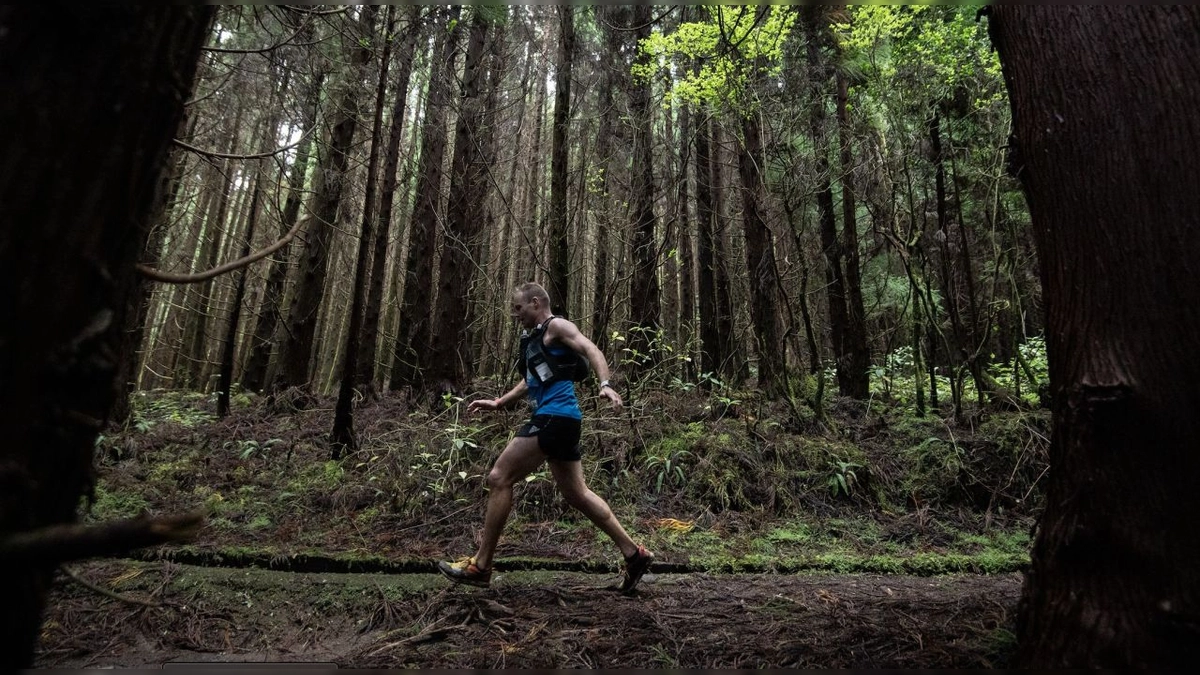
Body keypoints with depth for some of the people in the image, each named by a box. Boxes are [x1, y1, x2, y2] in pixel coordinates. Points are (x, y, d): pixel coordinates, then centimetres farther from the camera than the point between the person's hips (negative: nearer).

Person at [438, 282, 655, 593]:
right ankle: (634, 554, 16)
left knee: (499, 478, -6)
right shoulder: (535, 339, 24)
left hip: (555, 416, -10)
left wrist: (605, 385, -34)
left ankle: (480, 566, 2)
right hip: (557, 419, 10)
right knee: (576, 493, 11)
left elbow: (591, 350, -17)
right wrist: (497, 403, 31)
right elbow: (531, 381, 35)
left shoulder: (556, 326, -2)